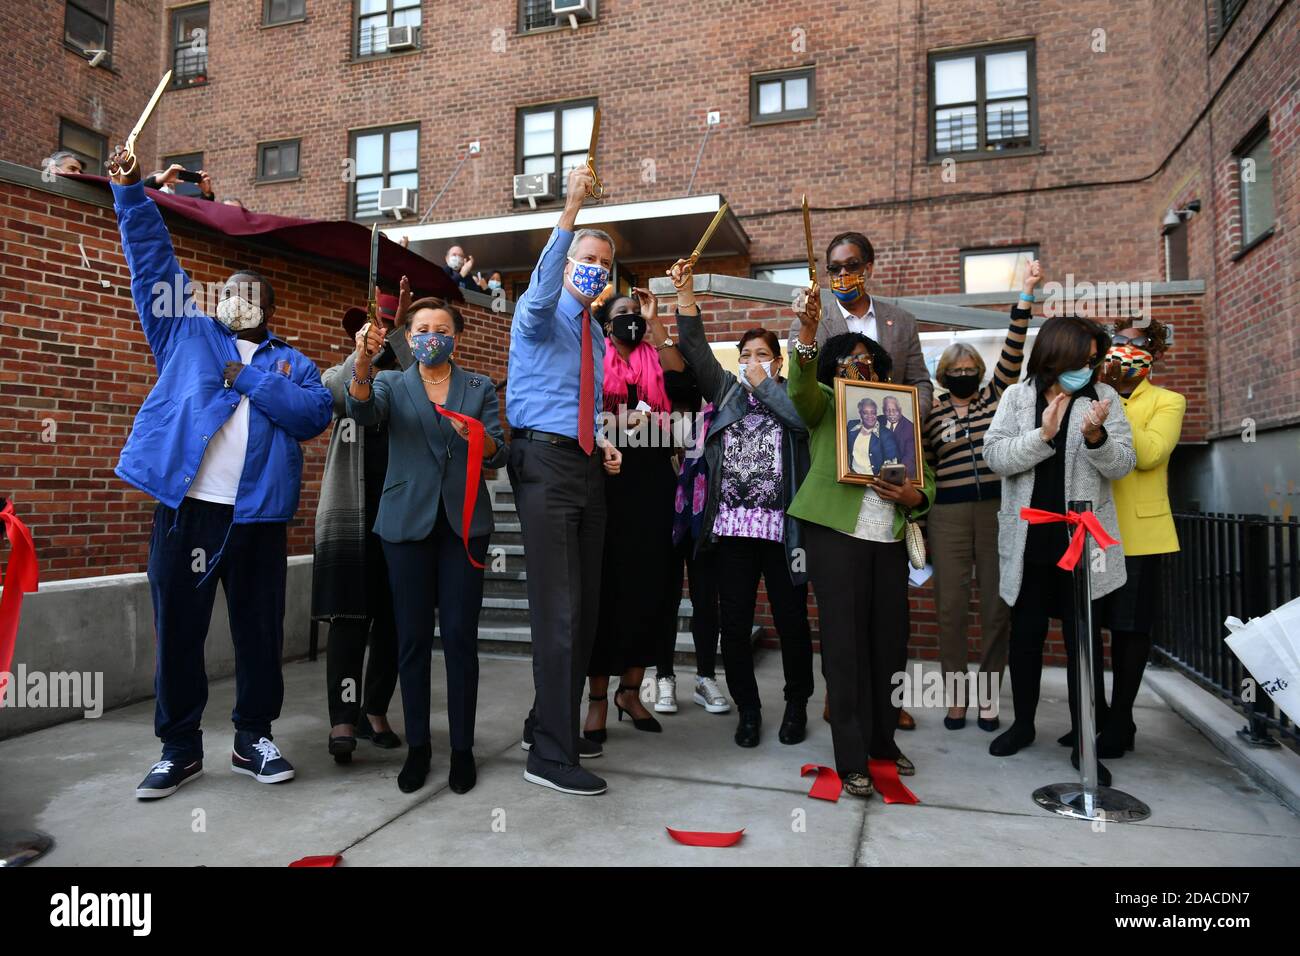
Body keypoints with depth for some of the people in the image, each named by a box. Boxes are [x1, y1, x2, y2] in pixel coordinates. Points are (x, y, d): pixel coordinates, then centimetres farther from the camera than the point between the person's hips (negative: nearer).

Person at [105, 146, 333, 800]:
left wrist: (248, 379, -7)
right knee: (178, 632, 5)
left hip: (258, 516, 0)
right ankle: (179, 747, 19)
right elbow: (152, 259, 13)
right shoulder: (187, 335, 17)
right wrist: (130, 190, 6)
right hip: (184, 509, 1)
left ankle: (253, 739, 20)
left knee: (259, 632, 6)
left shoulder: (292, 363, 13)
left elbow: (315, 415, -6)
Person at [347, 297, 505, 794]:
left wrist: (477, 437, -21)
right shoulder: (392, 383, 9)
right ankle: (417, 746, 15)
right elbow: (363, 411, -14)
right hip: (408, 522, 0)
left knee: (460, 636, -1)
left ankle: (462, 748, 9)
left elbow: (498, 455, 1)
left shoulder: (480, 388, 10)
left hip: (464, 523, 0)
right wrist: (362, 362, -33)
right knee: (412, 636, 3)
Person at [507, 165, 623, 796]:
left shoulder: (596, 335, 22)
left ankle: (550, 726, 26)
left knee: (585, 606, 10)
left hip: (586, 467, 8)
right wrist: (569, 215, -36)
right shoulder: (539, 314, -1)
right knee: (559, 609, -12)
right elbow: (540, 291, -27)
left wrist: (601, 444, 7)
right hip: (545, 464, -8)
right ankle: (551, 754, -4)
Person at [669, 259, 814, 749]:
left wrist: (763, 383, -4)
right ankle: (747, 708, 20)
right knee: (734, 623, 4)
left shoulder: (790, 396, 10)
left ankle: (797, 705, 24)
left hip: (781, 526, -2)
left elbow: (802, 418, -14)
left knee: (791, 620, 6)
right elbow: (696, 348, 4)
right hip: (732, 525, 2)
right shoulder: (726, 390, 15)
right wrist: (685, 290, -4)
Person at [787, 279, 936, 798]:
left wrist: (915, 496, -4)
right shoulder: (825, 406, 9)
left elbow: (926, 477, 18)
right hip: (836, 535, -4)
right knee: (845, 644, -5)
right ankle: (851, 760, 3)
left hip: (890, 540, 5)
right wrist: (808, 332, -29)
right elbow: (800, 387, -15)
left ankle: (883, 741, 25)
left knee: (890, 641, 7)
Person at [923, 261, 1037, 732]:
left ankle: (988, 696, 14)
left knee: (997, 606, 3)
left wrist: (1025, 296, -8)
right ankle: (956, 696, 13)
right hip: (948, 515, -1)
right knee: (951, 607, 1)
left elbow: (1012, 354, -2)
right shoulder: (930, 415, 8)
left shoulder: (994, 397, 10)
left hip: (997, 510, 1)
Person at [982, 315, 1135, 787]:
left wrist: (1096, 436, -25)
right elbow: (995, 455, -8)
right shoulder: (1017, 396, 2)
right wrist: (1043, 435, -19)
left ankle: (1084, 742, 16)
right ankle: (1023, 723, 30)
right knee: (1025, 635, 13)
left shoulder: (1103, 397, 1)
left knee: (1084, 639, 5)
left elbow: (1122, 465, -6)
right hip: (1028, 540, 1)